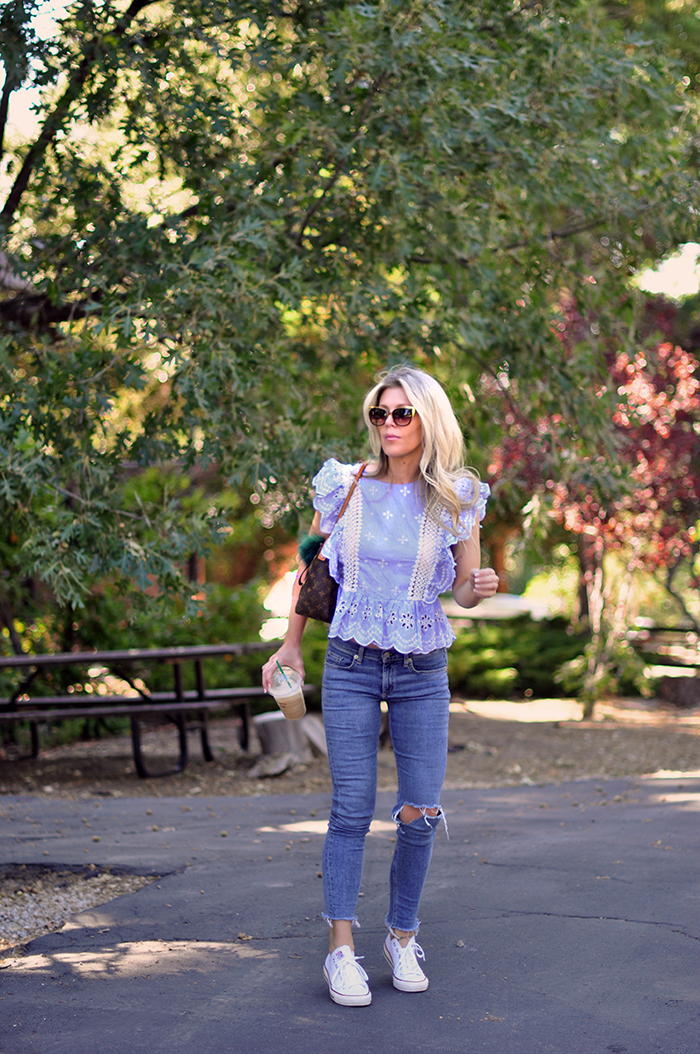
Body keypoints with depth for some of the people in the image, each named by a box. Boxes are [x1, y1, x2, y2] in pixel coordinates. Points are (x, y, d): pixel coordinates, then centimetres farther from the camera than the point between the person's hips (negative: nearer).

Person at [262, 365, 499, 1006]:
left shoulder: (455, 499, -1)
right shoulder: (344, 488, 1)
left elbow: (465, 590, 6)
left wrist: (481, 588, -18)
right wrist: (290, 644, 15)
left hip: (423, 671, 0)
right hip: (351, 664, 0)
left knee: (420, 815, -1)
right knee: (352, 810, -2)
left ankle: (403, 938, 17)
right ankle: (342, 950, 4)